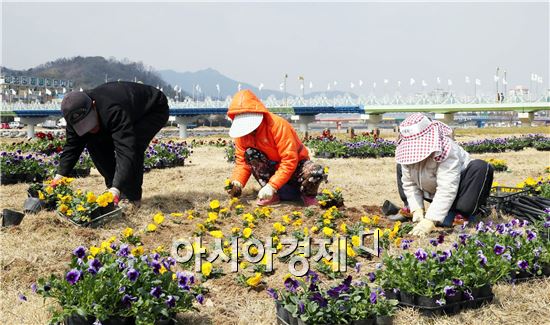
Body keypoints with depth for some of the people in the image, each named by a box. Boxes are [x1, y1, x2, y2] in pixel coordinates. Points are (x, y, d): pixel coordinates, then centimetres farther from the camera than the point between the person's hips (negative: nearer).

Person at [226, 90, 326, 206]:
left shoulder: (278, 125, -28)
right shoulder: (242, 132, -10)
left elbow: (290, 160, -31)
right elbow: (242, 161, -6)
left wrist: (272, 185, -38)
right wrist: (237, 183, -26)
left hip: (295, 166, -4)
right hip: (272, 168, 5)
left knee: (316, 172, -37)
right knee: (250, 154, -24)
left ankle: (308, 195, -2)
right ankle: (274, 195, -16)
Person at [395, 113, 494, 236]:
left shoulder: (446, 151, -33)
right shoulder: (407, 151, -13)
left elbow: (447, 189, -40)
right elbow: (408, 183, -7)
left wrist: (430, 220, -45)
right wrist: (417, 209, -20)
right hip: (432, 193, 6)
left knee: (481, 167, -33)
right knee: (402, 166, 2)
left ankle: (459, 214, -25)